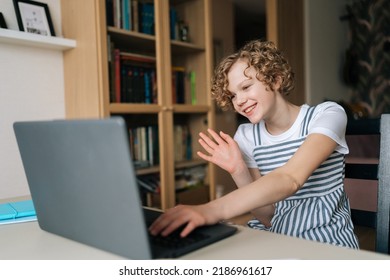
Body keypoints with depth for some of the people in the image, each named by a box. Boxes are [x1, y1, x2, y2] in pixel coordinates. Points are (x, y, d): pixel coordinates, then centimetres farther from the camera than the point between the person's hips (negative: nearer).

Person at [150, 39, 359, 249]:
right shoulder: (245, 136, 1)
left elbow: (290, 179, -29)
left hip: (329, 239, -3)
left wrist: (212, 210, -41)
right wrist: (238, 172, -18)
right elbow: (268, 217, -1)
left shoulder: (327, 115, -9)